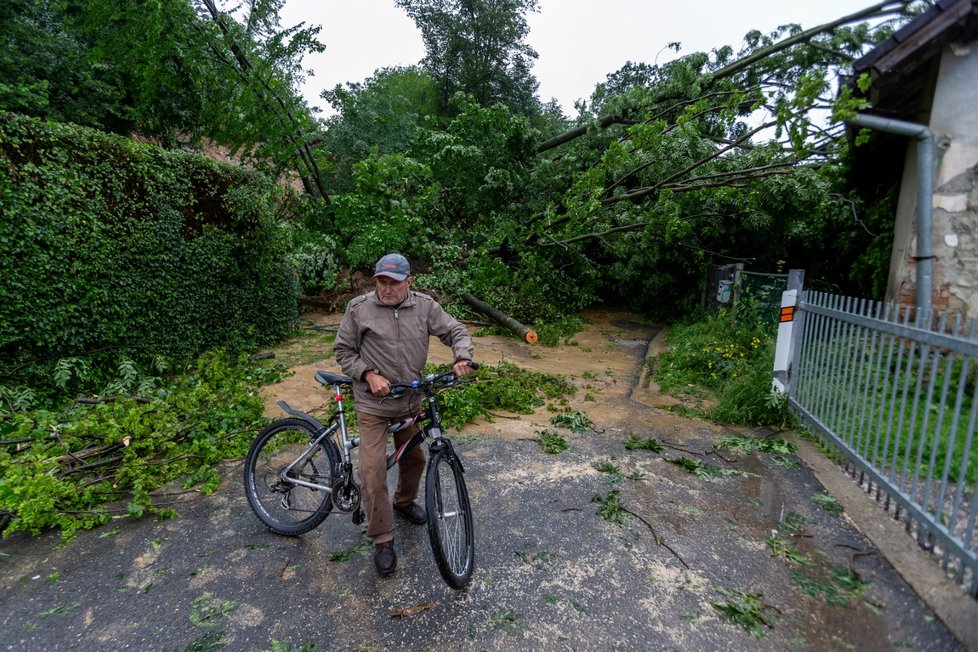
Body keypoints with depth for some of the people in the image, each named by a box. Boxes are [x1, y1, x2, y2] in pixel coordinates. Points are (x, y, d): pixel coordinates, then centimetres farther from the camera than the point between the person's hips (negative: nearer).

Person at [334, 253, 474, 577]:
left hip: (410, 402, 3)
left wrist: (462, 358, -20)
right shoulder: (359, 308, -11)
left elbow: (457, 331, 0)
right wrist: (368, 375, -18)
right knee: (373, 471, -6)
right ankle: (383, 541, 13)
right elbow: (343, 351, -2)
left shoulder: (425, 306, -6)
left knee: (414, 458, 19)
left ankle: (404, 502, 50)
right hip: (373, 404, -3)